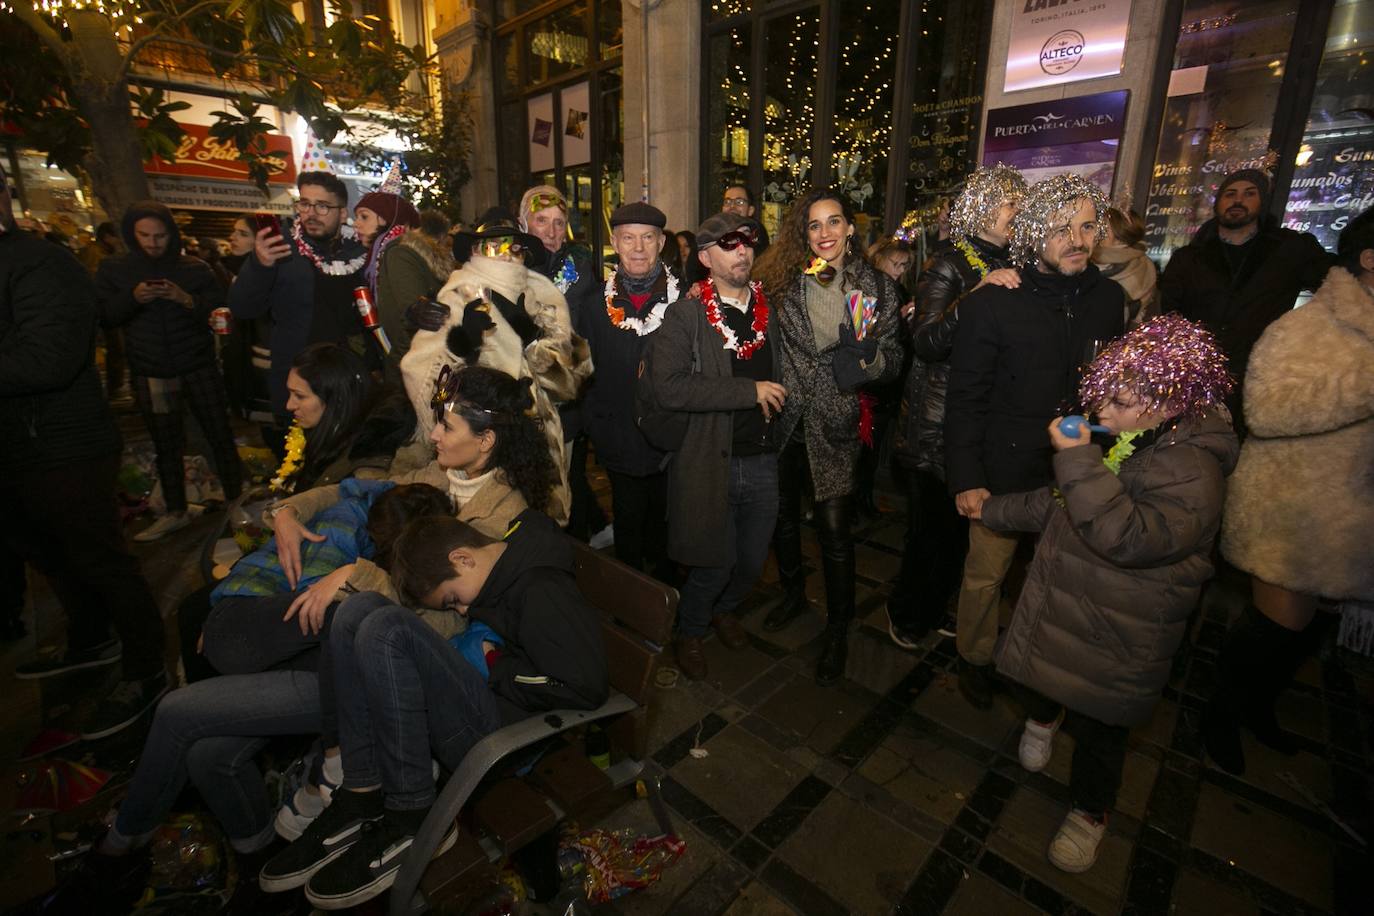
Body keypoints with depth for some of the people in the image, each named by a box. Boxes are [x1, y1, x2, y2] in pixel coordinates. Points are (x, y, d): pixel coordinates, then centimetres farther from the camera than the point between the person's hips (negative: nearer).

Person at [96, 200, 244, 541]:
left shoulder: (195, 268, 1)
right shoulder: (114, 270, 5)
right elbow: (103, 316, 1)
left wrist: (187, 300, -22)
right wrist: (132, 298, -17)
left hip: (198, 367, -2)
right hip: (150, 373, 2)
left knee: (220, 436, -1)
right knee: (166, 445, 10)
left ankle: (235, 501, 10)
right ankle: (175, 512, 22)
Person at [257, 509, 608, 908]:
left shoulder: (542, 592, -17)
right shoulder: (506, 571, 11)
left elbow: (586, 687, -21)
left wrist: (495, 665, -12)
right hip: (482, 704, 9)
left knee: (386, 629, -23)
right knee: (360, 609, -2)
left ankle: (414, 821, -13)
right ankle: (363, 796, -5)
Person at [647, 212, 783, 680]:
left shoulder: (770, 308, 7)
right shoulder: (683, 316, -8)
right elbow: (669, 387, -22)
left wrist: (775, 401, 4)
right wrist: (751, 391, -20)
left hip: (764, 461, 5)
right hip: (710, 462, -4)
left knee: (753, 561, 15)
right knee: (714, 564, 5)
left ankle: (724, 609, 47)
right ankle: (689, 633, 36)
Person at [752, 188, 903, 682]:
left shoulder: (877, 286, -1)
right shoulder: (782, 279, 0)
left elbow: (893, 361, 0)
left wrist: (867, 354, -19)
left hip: (835, 422, -2)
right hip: (785, 417, 2)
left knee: (835, 528, -2)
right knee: (783, 514, 16)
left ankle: (838, 629, 23)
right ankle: (793, 593, 44)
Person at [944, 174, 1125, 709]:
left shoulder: (1109, 299, 2)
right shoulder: (992, 303, -11)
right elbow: (966, 399, -11)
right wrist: (966, 479, -13)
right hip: (1005, 473, -4)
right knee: (986, 573, 9)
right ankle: (975, 659, 33)